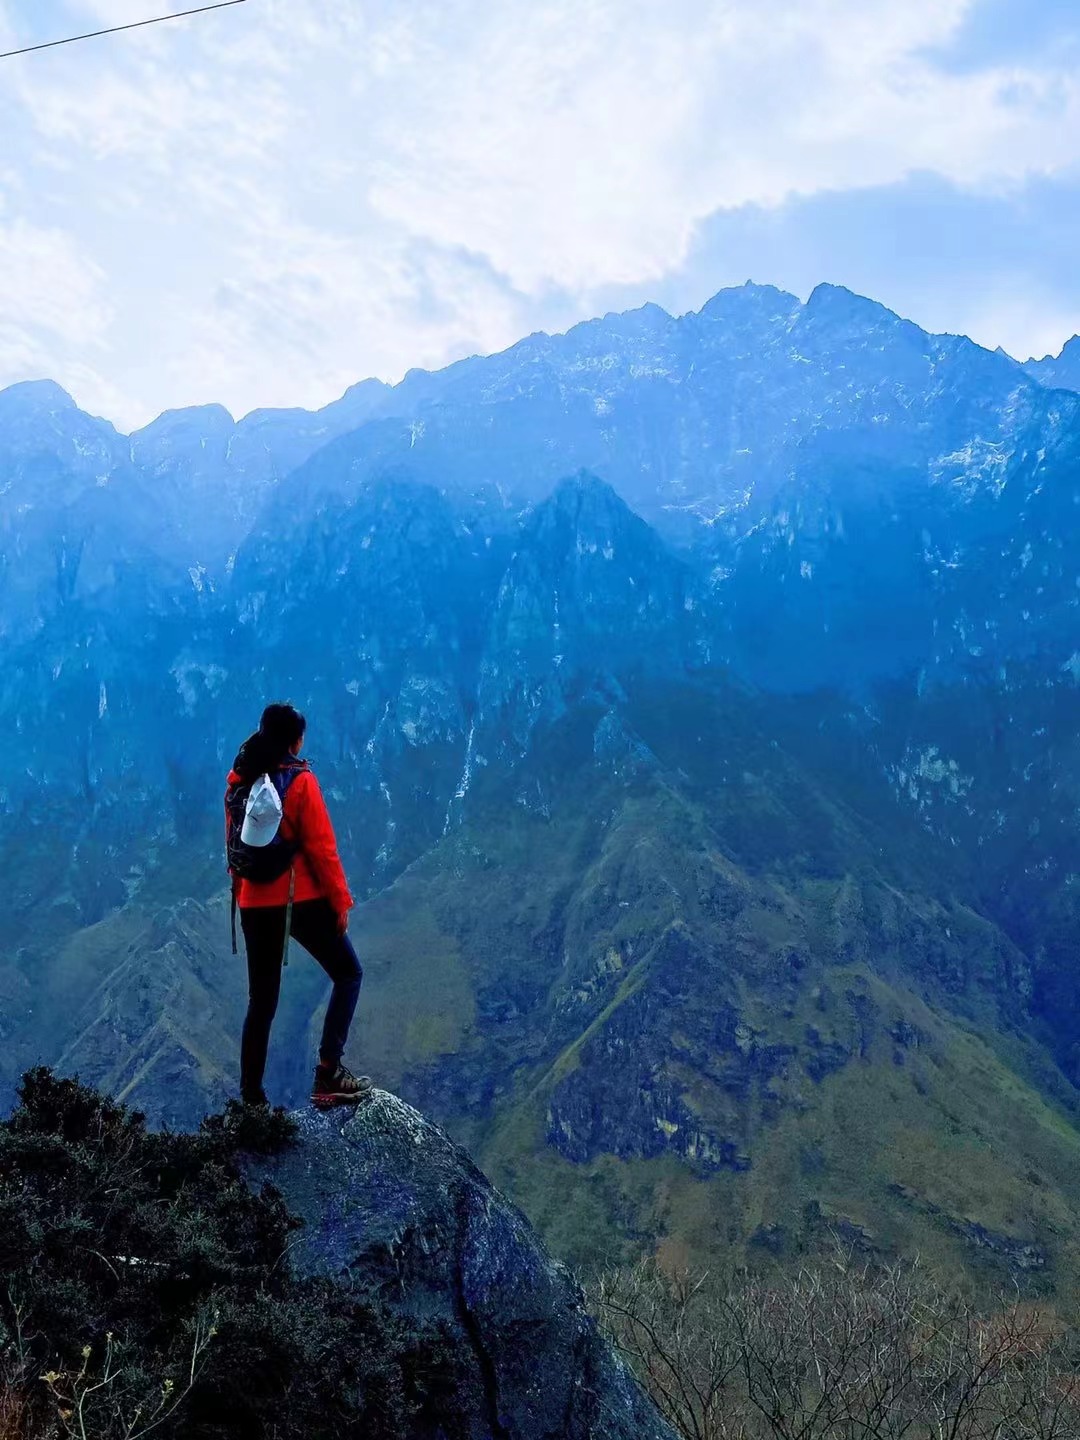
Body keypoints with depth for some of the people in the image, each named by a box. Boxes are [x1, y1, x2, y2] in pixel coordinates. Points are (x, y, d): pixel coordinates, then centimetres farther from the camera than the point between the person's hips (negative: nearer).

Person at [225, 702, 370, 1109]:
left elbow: (234, 847, 12)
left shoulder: (239, 782, 6)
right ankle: (328, 1073, -1)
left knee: (261, 1002, 14)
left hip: (254, 904, 5)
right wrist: (340, 900, -5)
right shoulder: (300, 781, -11)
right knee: (348, 974, 11)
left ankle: (251, 1097, 15)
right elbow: (321, 847, -12)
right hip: (303, 901, -5)